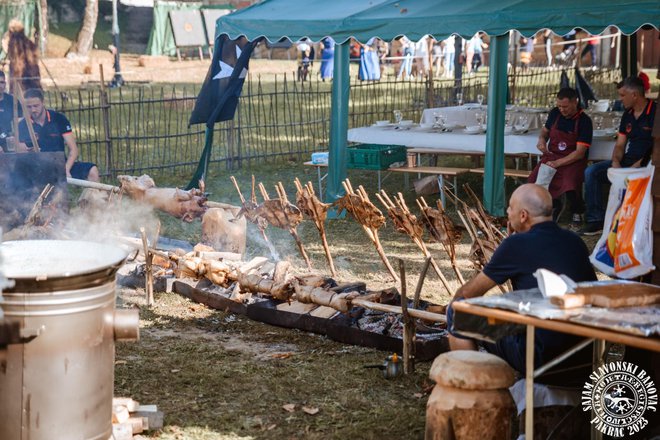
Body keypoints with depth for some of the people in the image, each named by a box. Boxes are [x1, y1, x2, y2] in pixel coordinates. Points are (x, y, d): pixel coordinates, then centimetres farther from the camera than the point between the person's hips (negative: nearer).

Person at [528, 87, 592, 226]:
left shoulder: (584, 121, -11)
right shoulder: (555, 113, 5)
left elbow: (580, 152, -14)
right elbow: (545, 130, 26)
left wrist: (557, 163, -22)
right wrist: (542, 139, 1)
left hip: (573, 161, -4)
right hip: (551, 157, 4)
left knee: (571, 183, -36)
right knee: (534, 181, -23)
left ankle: (576, 212, -1)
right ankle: (554, 206, 8)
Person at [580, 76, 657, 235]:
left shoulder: (654, 113, -10)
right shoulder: (628, 115, 15)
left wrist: (638, 165, -21)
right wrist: (615, 162, -5)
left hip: (645, 165, -8)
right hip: (626, 162, 8)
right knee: (591, 172, -8)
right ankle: (596, 220, -9)